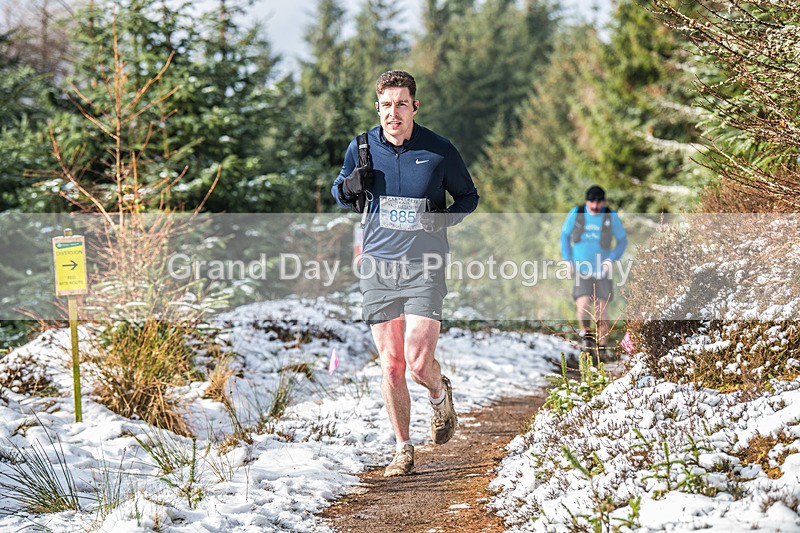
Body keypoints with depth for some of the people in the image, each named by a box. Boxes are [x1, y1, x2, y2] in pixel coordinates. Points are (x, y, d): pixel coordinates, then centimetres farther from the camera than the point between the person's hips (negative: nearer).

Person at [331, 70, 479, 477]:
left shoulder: (439, 151, -4)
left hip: (424, 268, -2)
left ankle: (440, 394, 24)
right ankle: (403, 449, 17)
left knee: (418, 362, -12)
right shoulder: (362, 148, 2)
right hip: (377, 266, 2)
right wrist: (348, 188, -7)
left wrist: (444, 217, -9)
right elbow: (339, 194, 17)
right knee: (390, 365, 4)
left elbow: (468, 197, 10)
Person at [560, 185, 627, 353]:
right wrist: (567, 260, 3)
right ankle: (586, 334, 3)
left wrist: (612, 259, -8)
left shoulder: (611, 217, -4)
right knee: (583, 304, -19)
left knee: (602, 308, -4)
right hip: (581, 269, 0)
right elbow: (565, 235, 12)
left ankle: (602, 346, 6)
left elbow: (622, 240, 6)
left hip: (602, 270, 0)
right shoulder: (576, 214, -2)